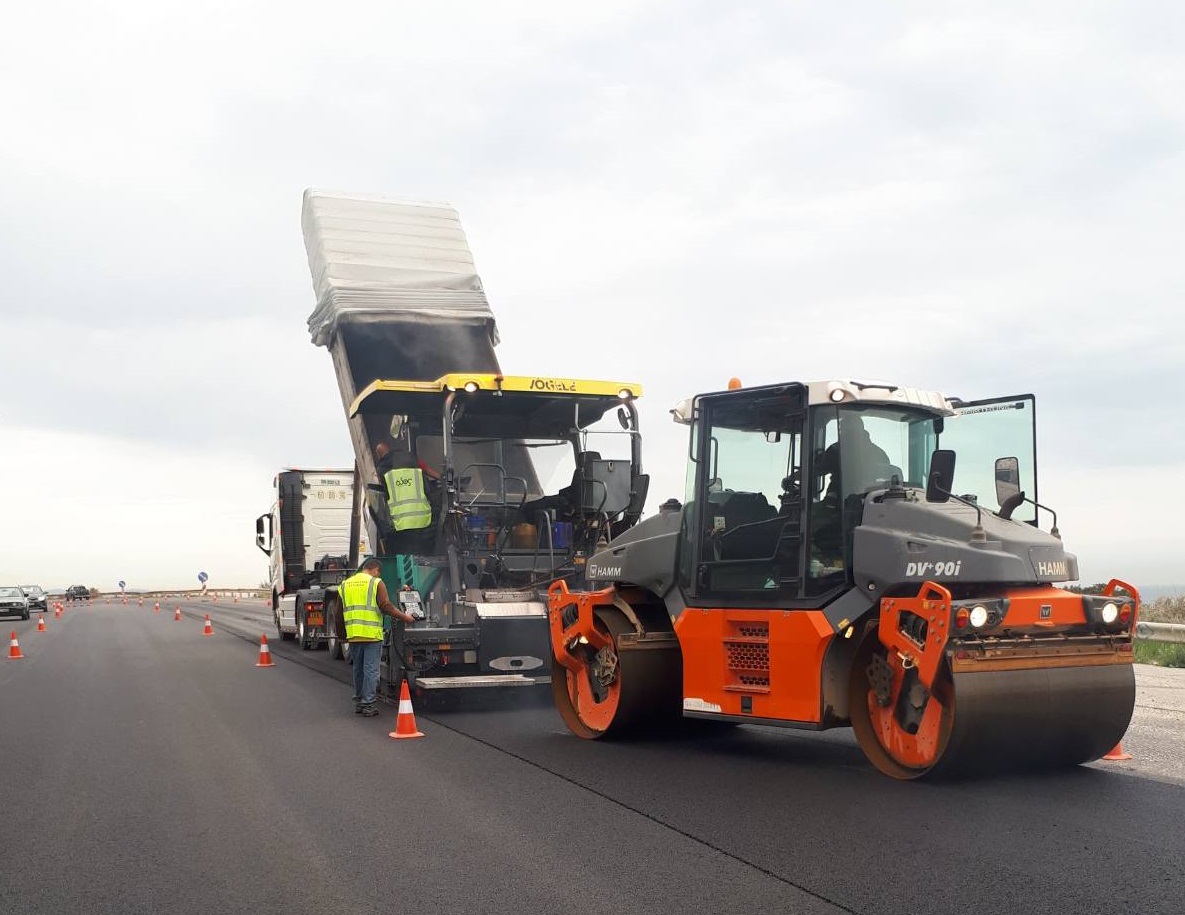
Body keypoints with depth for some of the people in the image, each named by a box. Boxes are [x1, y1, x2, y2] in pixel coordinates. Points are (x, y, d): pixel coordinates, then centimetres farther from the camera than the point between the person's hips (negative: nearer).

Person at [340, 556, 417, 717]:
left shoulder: (346, 584, 13)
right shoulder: (376, 583, -5)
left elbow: (340, 611, 16)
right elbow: (386, 606, -11)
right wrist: (405, 617, 0)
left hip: (353, 635, 6)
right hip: (372, 634, -5)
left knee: (358, 669, 17)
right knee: (370, 670, -1)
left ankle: (358, 702, 23)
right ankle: (367, 705, -1)